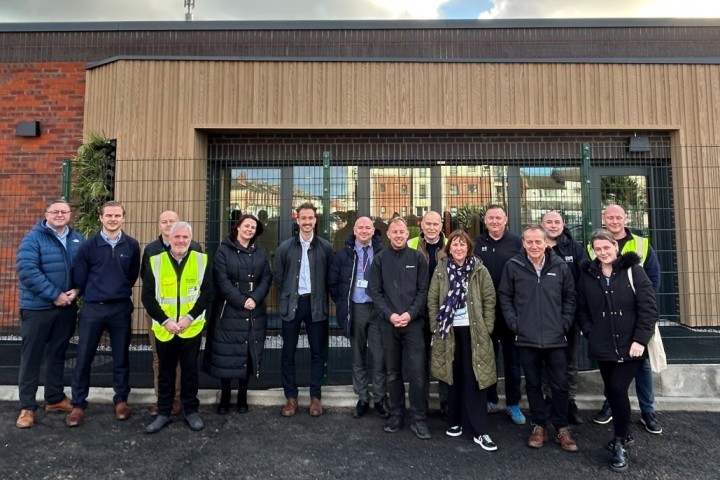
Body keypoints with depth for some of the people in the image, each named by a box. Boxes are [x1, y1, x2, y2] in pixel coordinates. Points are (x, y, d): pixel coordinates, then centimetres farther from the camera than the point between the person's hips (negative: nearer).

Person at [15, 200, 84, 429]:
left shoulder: (77, 239, 6)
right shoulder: (33, 238, -9)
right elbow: (27, 270, -18)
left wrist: (76, 290, -9)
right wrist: (55, 295, -20)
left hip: (67, 307, 5)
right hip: (37, 307, -4)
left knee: (57, 354, 15)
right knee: (31, 356, 4)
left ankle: (55, 398, 28)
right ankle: (27, 406, 14)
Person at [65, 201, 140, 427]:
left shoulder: (132, 245, -2)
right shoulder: (88, 246, -3)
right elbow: (80, 280, 4)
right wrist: (94, 296, 12)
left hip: (121, 309, 0)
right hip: (92, 309, 0)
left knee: (121, 357, 10)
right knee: (83, 358, 6)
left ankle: (121, 400, 25)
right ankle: (78, 405, 22)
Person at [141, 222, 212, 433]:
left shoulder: (201, 260, -2)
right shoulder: (155, 262, -2)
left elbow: (207, 292, -4)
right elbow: (147, 297, -2)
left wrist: (190, 317, -13)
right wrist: (164, 321, -11)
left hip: (192, 327, 0)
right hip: (164, 328, 1)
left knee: (190, 370, 10)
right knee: (166, 372, 13)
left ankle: (191, 410, 25)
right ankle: (163, 412, 28)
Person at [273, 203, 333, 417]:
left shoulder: (326, 247, -1)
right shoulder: (285, 247, 1)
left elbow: (331, 277, 4)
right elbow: (277, 276, 8)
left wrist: (319, 295, 2)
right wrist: (288, 294, 7)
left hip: (316, 305, 0)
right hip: (292, 304, 1)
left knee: (317, 352, 8)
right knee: (288, 352, 7)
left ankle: (315, 396, 21)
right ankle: (291, 396, 21)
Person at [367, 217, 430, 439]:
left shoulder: (417, 257, 3)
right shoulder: (380, 259, 5)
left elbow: (423, 290, 0)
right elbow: (374, 291, 1)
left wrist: (410, 314, -12)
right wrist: (389, 315, -10)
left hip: (413, 323, -1)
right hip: (389, 324, 1)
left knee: (417, 373, -2)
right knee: (393, 373, 11)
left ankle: (418, 419, 11)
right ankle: (395, 415, 24)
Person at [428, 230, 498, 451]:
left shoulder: (480, 270, -3)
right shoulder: (441, 270, 1)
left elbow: (490, 300, -1)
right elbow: (432, 300, 4)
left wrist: (486, 328, -5)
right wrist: (436, 326, -1)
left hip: (473, 331, -2)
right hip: (449, 330, 2)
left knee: (474, 379, 0)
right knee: (453, 377, 12)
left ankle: (479, 431, 9)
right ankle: (456, 421, 28)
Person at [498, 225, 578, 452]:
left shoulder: (560, 266, -1)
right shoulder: (513, 266, -5)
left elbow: (570, 297, 7)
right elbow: (504, 296, 2)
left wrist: (565, 323, -1)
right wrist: (514, 323, -5)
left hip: (555, 338, 1)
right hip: (526, 338, 0)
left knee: (560, 385, 9)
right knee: (533, 384, 13)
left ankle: (561, 428, 27)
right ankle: (539, 426, 29)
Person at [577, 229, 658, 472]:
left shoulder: (633, 271, -5)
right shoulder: (587, 275, 3)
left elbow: (648, 308, -8)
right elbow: (582, 309, 8)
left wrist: (640, 339, -14)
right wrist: (591, 334, -3)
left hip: (630, 346, -3)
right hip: (603, 347, 3)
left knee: (618, 389, -11)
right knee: (611, 392, 11)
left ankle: (619, 442, 8)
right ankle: (624, 435, 33)